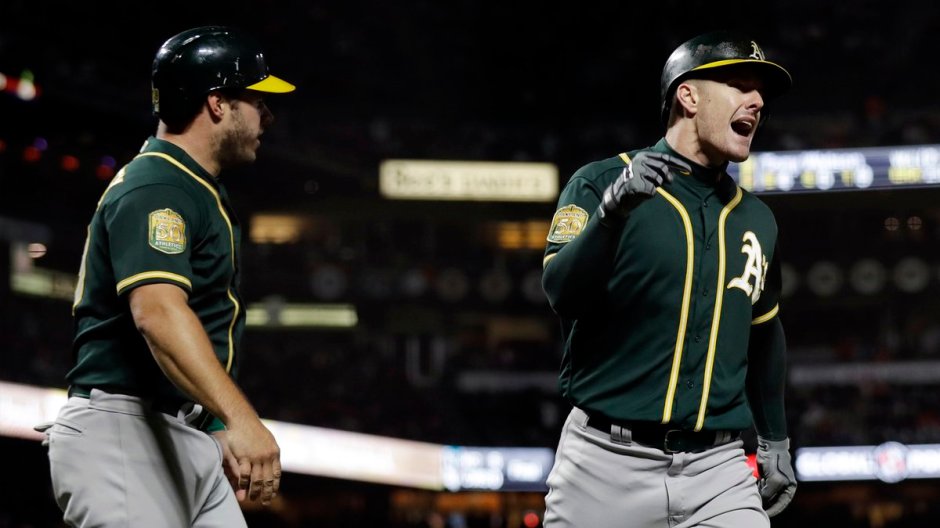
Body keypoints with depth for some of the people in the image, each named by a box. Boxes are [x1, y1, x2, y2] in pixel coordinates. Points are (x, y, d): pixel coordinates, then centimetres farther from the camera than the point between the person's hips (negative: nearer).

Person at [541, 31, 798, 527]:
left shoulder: (755, 219, 13)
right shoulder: (600, 183, -2)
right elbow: (561, 294, -16)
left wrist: (775, 440, 27)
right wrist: (613, 211, -29)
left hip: (718, 470, 4)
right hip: (606, 464, -4)